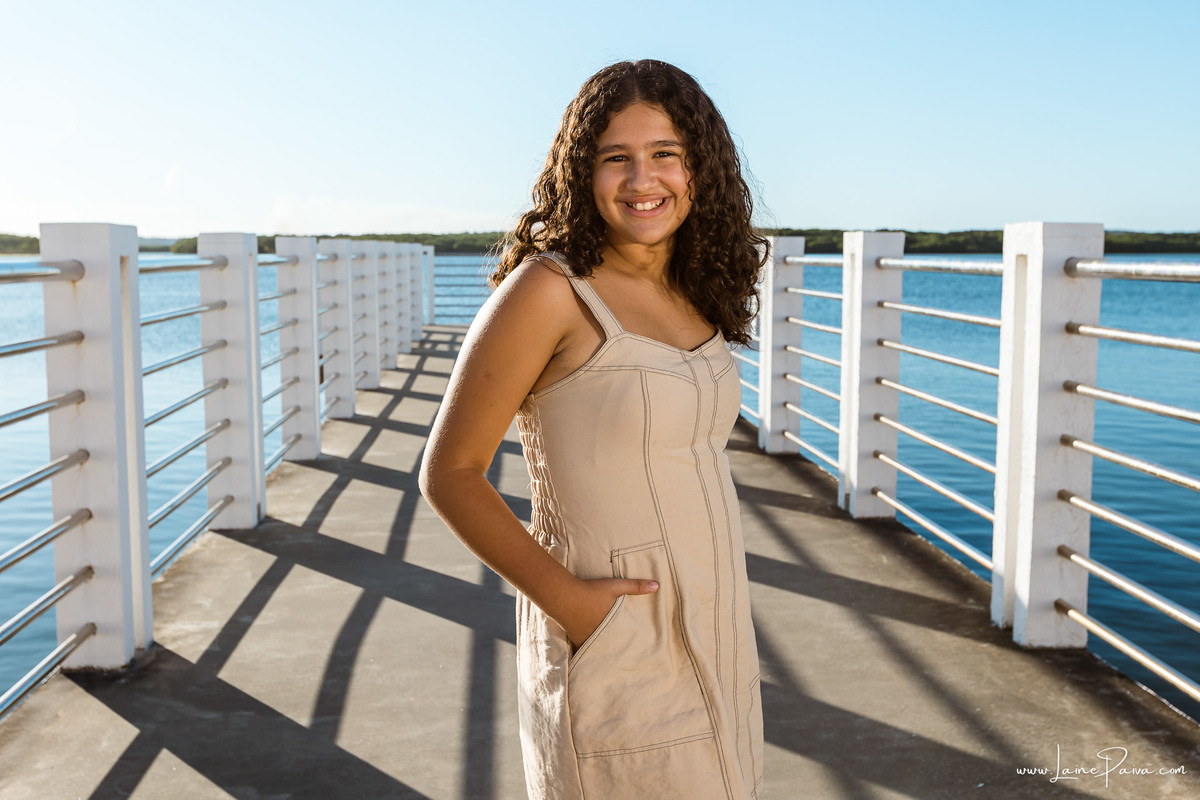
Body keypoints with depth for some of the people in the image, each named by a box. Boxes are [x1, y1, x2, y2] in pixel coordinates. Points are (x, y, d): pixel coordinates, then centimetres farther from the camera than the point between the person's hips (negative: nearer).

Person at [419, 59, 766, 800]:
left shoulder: (696, 294, 5)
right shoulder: (550, 288, -15)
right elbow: (450, 474, -14)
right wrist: (566, 598, -20)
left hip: (710, 627, 7)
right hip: (615, 645, -7)